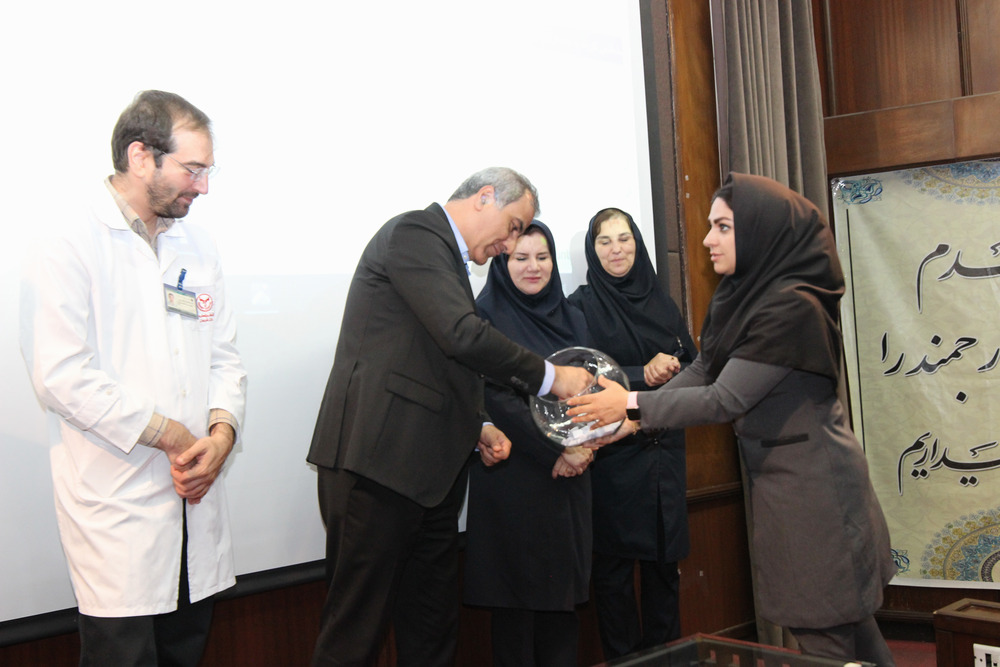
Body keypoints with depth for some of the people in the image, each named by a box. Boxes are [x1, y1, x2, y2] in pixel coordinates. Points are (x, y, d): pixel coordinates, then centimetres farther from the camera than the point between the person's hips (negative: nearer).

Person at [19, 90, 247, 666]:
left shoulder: (198, 246, 12)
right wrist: (169, 435, -14)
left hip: (196, 496, 6)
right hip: (115, 505, -6)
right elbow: (63, 377, -17)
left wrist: (223, 430, -7)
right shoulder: (70, 250, -9)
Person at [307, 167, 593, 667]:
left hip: (428, 469, 10)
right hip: (377, 461, -10)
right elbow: (463, 337, -20)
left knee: (433, 626, 13)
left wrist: (478, 427, 14)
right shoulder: (413, 233, -8)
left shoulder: (445, 253, 23)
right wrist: (548, 377, -10)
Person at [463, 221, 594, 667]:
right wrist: (556, 449, -13)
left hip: (569, 477, 5)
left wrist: (584, 446, -6)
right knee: (518, 589, 1)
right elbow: (496, 397, -11)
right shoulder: (488, 316, -4)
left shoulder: (571, 318, 14)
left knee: (564, 587, 7)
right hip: (513, 475, -5)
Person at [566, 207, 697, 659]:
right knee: (614, 563, 1)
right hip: (613, 455, -4)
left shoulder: (660, 302, 13)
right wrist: (642, 375, -18)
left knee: (664, 559, 8)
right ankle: (622, 656, 13)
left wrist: (670, 367, -10)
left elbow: (692, 363, 11)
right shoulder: (582, 306, -2)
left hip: (664, 449, 4)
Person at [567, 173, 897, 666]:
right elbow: (702, 372, 9)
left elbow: (725, 400, -22)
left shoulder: (791, 306, -22)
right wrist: (631, 420, 1)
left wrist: (634, 405, -16)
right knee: (844, 621, 17)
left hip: (810, 481, -9)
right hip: (776, 473, 9)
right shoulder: (745, 293, 6)